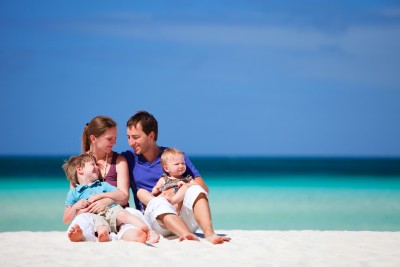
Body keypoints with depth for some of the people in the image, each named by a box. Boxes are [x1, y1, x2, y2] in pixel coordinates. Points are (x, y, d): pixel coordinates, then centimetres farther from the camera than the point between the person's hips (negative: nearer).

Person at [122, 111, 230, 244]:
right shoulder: (128, 158, 15)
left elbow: (203, 188, 7)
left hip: (184, 220, 1)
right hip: (153, 216, -1)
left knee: (195, 190, -27)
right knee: (157, 201, -34)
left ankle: (209, 233, -48)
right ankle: (187, 235, -59)